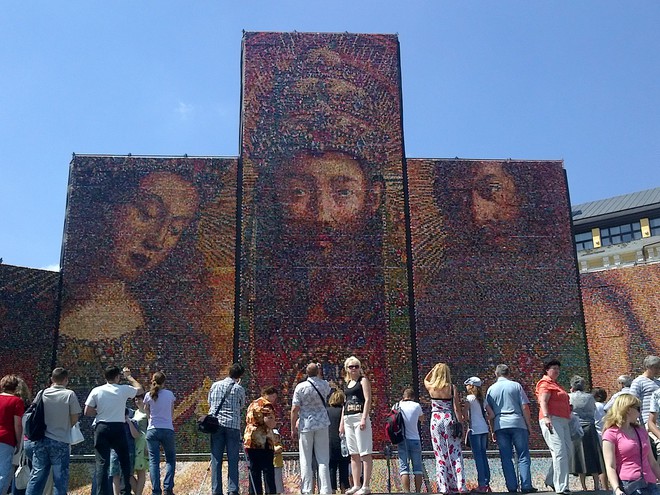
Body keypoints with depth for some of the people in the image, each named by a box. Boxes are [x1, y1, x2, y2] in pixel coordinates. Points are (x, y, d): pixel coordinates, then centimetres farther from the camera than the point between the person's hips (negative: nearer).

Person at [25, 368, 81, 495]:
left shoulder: (42, 393, 4)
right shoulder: (69, 394, -8)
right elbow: (74, 419, -5)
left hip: (40, 440, 4)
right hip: (60, 441, -4)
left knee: (36, 477, 9)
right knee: (60, 478, 3)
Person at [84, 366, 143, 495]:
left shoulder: (96, 391, -1)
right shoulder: (124, 390, -2)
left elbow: (87, 412, -1)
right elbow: (140, 389, 17)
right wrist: (129, 376, 25)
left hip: (101, 428, 1)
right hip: (118, 428, 0)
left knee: (102, 463, 1)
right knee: (125, 460, 15)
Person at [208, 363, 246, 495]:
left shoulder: (215, 385, 9)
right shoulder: (239, 389, 1)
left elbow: (209, 404, 19)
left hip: (216, 425, 2)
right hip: (233, 426, -2)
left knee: (216, 460, 3)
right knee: (233, 461, 0)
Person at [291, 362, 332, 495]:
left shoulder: (300, 387, -9)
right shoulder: (324, 385, 0)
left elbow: (294, 409, -10)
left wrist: (293, 428, -1)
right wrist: (319, 375, 24)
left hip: (305, 425, -2)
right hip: (322, 424, 2)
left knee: (306, 461, 4)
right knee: (323, 459, 5)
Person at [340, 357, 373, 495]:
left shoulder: (363, 380, 1)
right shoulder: (347, 383, 20)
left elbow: (368, 399, -9)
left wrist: (364, 418, -19)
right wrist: (342, 423, 17)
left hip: (360, 417, -7)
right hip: (348, 419, 7)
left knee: (365, 453, -7)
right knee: (353, 455, 8)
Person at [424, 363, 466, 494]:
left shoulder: (431, 387, 0)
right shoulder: (452, 388, -4)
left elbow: (425, 380, 25)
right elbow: (457, 408, -5)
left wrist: (434, 369, 17)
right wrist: (461, 423, 1)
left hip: (436, 420, 1)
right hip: (450, 420, -1)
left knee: (441, 455, 5)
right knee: (455, 453, 5)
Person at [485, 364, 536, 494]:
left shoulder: (491, 389, 10)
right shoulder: (516, 386, 3)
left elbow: (490, 413, 10)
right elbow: (525, 407, -1)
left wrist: (493, 430, 16)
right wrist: (529, 425, 6)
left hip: (500, 425, 2)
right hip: (517, 423, -2)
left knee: (506, 458, 5)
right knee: (523, 456, 3)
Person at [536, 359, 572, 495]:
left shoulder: (556, 385, 26)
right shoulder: (545, 383, -3)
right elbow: (543, 401, -16)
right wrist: (546, 417, -28)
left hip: (563, 422, 10)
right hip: (552, 420, -10)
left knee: (568, 451, 7)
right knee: (560, 452, -15)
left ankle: (551, 480, 18)